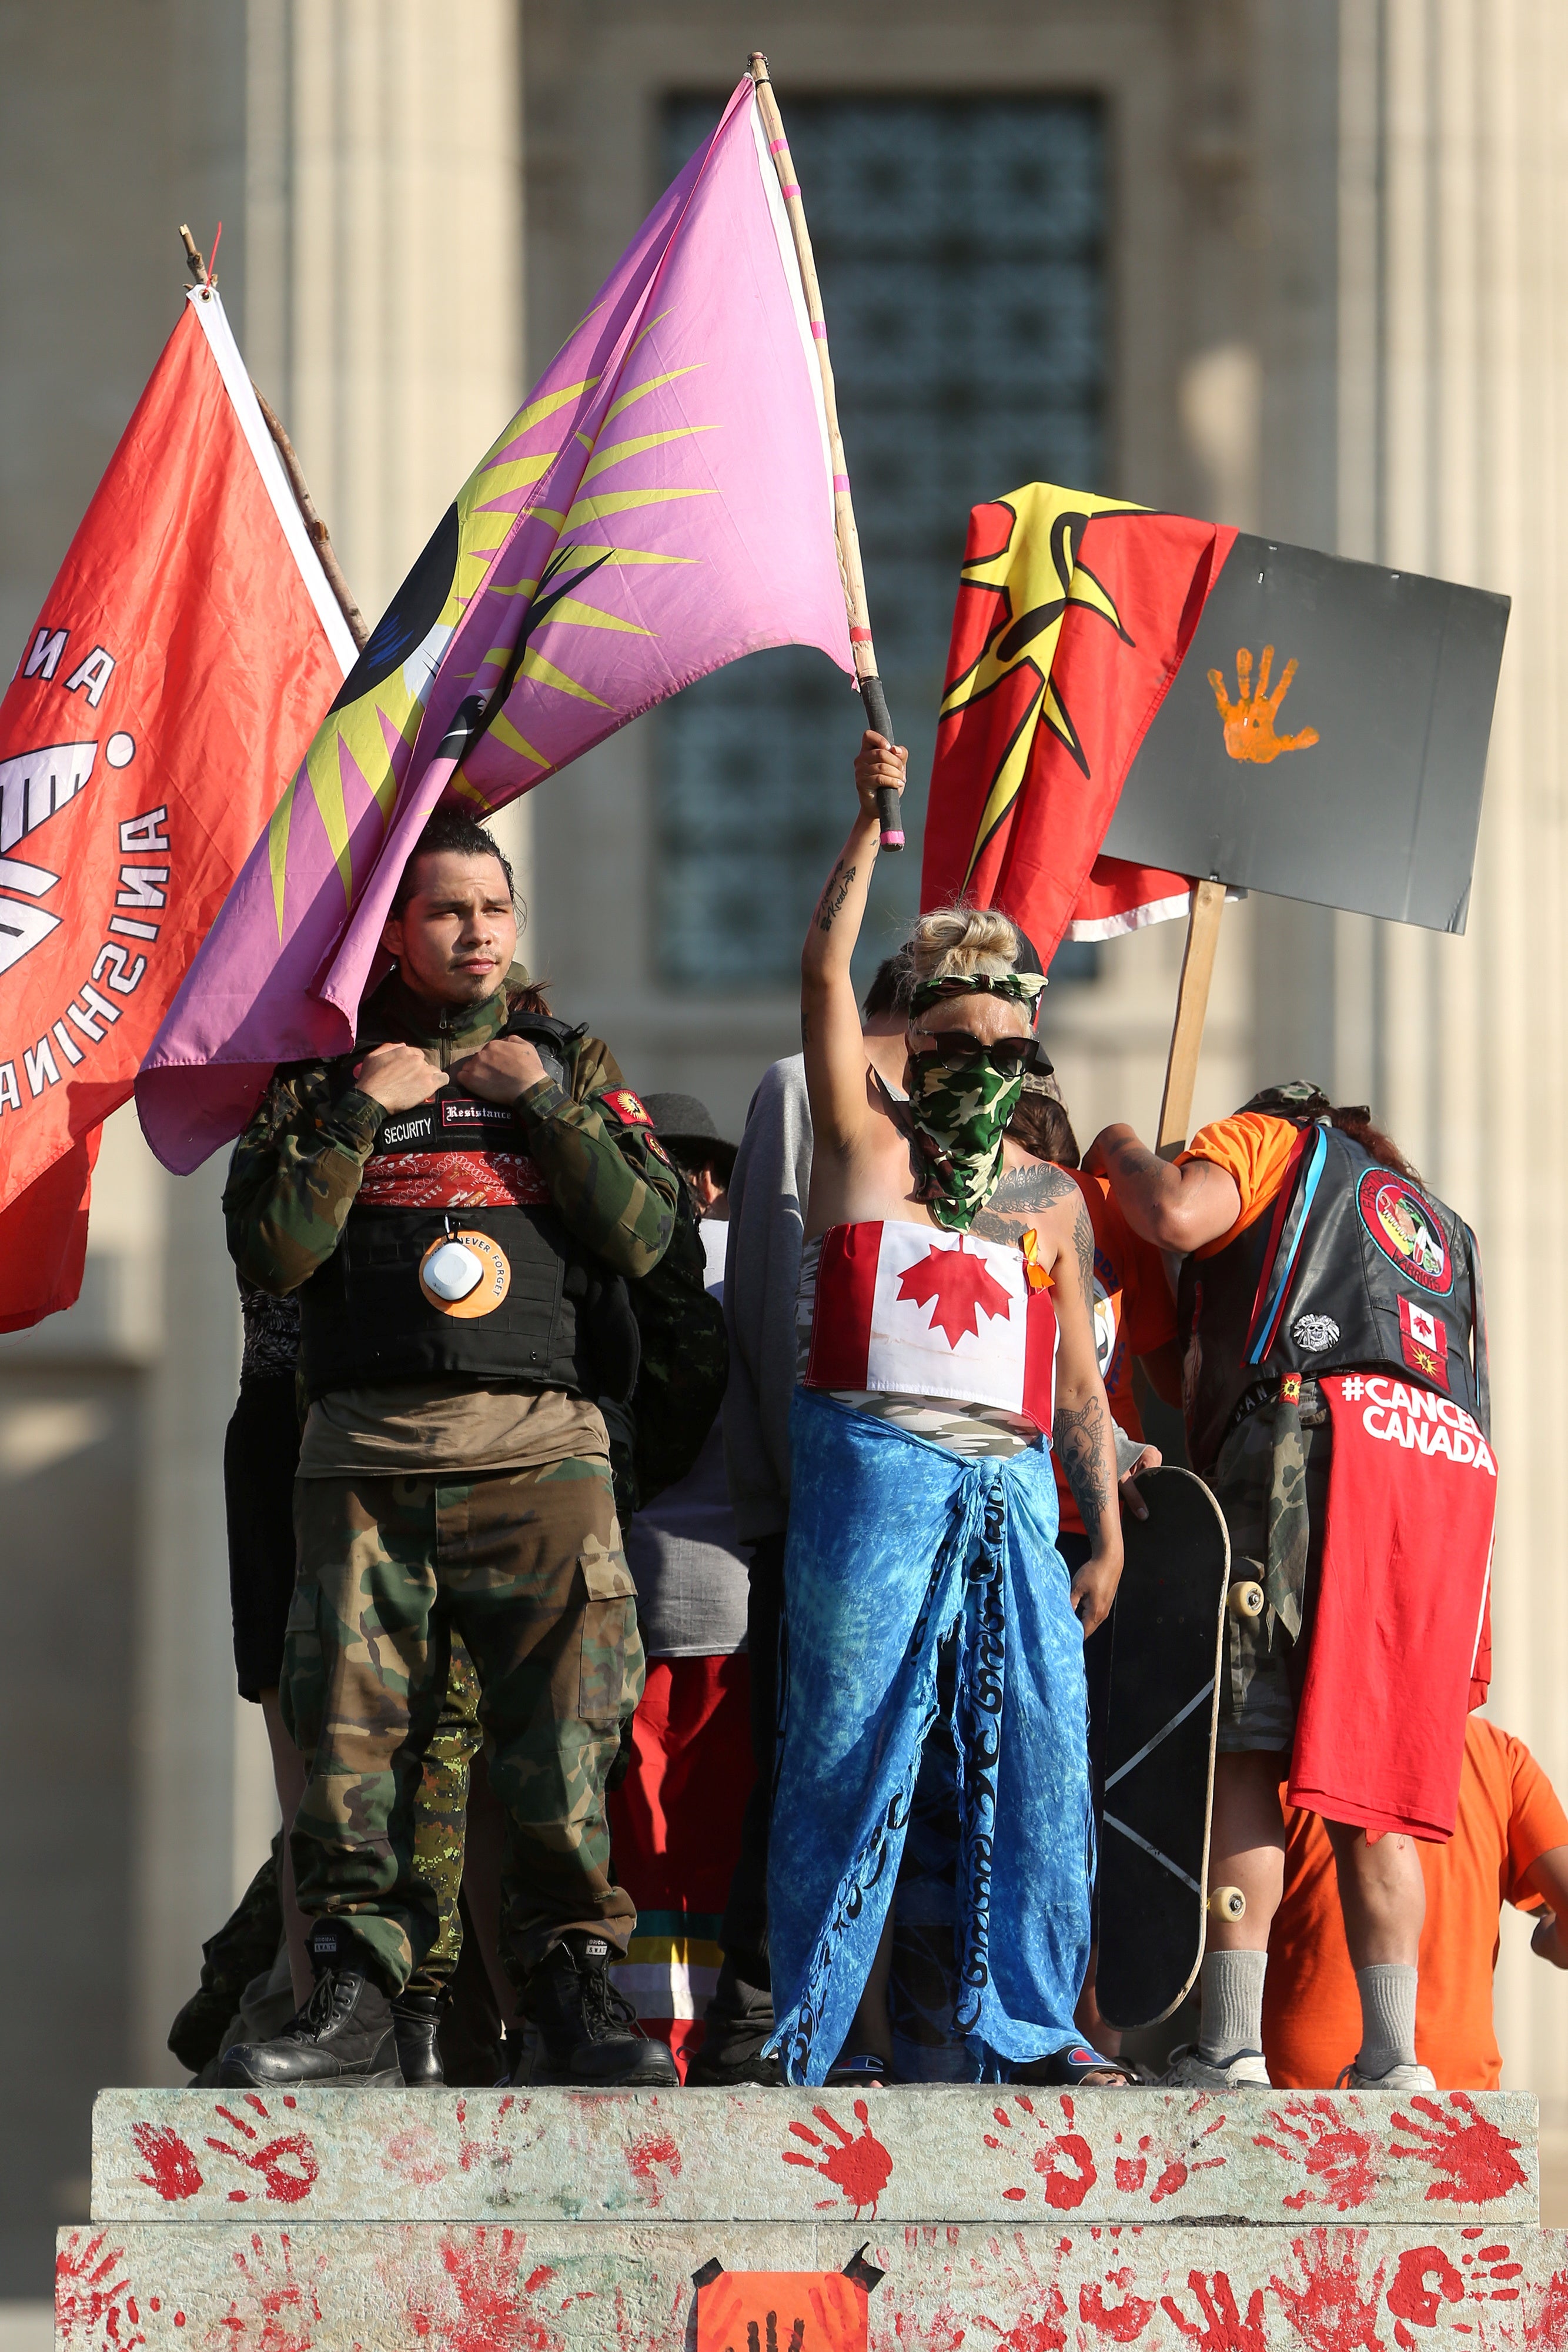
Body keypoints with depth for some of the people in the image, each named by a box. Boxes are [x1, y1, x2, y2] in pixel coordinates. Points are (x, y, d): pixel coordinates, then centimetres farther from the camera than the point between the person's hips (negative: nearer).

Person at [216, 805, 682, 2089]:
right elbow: (272, 1252, 3)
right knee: (353, 1731, -5)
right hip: (367, 1446, 0)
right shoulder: (326, 1067, 14)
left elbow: (646, 1233, 4)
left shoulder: (571, 1060, 16)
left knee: (564, 1729, -9)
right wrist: (357, 1114, -4)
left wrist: (548, 1103, -3)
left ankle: (577, 1984, -4)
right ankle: (357, 1998, -1)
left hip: (541, 1447, 0)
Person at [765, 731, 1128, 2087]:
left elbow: (1079, 1388, 19)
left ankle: (1029, 2025, 4)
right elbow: (826, 976, 0)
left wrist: (1107, 1530, 11)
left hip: (1012, 1489, 4)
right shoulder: (867, 1148, 11)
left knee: (1039, 1752, -2)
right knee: (853, 1756, -6)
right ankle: (837, 2038, -4)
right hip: (875, 1470, -4)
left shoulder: (1053, 1206, 20)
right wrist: (871, 831, -4)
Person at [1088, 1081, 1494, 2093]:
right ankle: (1393, 2061, -2)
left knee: (1243, 1752, -9)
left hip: (1322, 1438, -6)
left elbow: (1178, 1213, -3)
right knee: (1372, 1796, 6)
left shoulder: (1274, 1140, 18)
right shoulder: (1442, 1225, 36)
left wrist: (1123, 1153, 18)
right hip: (1456, 1470, 6)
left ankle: (1231, 2048, -20)